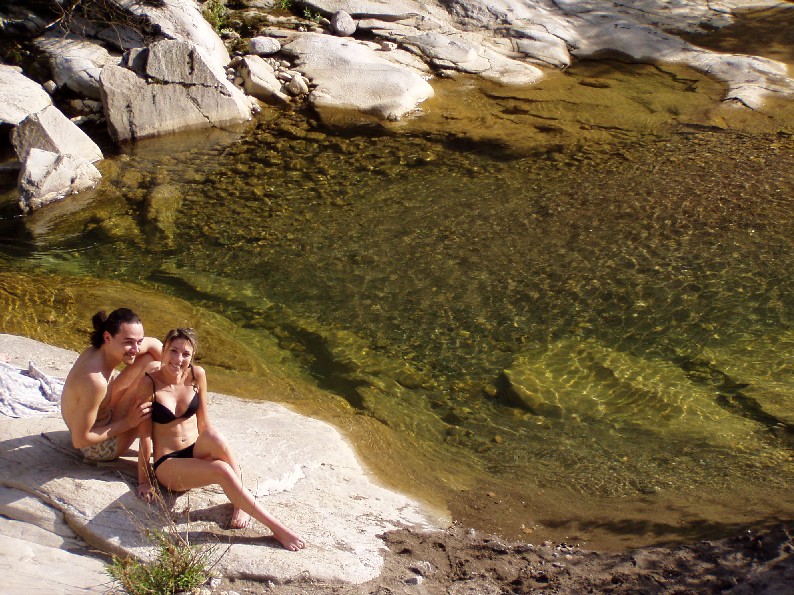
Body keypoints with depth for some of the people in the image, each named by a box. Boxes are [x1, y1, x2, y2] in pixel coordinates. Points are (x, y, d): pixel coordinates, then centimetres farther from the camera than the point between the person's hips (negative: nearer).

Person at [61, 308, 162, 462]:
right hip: (99, 448, -8)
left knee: (148, 360, 4)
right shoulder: (95, 381, -36)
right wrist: (128, 423, -23)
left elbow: (153, 344, 1)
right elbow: (79, 440, -28)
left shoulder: (99, 350, -12)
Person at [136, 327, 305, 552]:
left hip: (196, 453, 4)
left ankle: (241, 503, -19)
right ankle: (276, 528, -28)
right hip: (167, 466, -3)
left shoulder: (197, 375, -2)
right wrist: (144, 480, -6)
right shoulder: (149, 382, -14)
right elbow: (145, 435, -9)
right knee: (221, 470, -32)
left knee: (214, 437, -34)